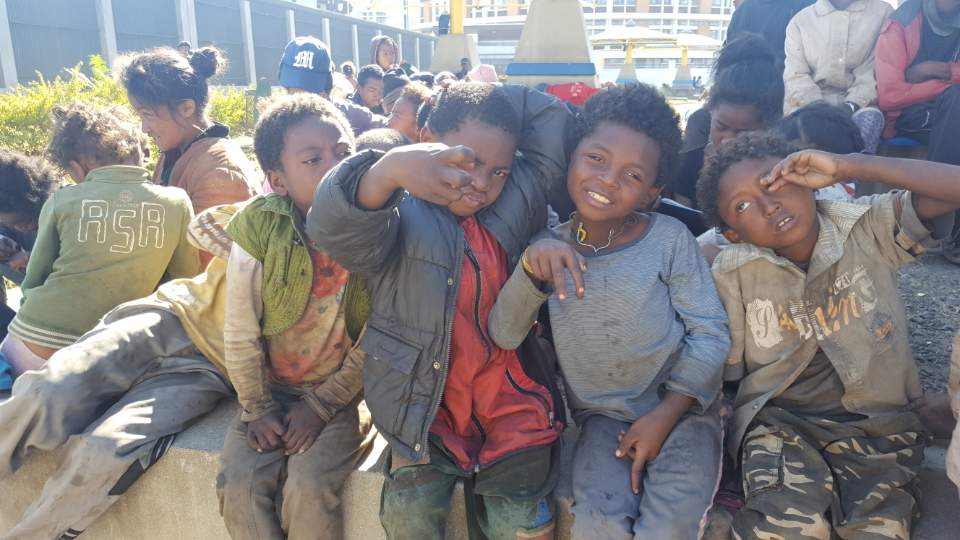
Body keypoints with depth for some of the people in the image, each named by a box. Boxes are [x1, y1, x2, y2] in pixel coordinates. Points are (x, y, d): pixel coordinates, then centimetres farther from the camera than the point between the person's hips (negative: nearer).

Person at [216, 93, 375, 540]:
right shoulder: (258, 239, -13)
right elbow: (240, 337, -4)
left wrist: (321, 406, -9)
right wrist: (258, 410, -2)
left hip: (341, 393, -2)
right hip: (271, 392, 2)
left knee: (308, 488, -20)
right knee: (240, 485, -16)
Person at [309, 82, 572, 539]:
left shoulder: (517, 203, 4)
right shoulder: (404, 218, -9)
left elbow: (554, 120, 8)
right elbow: (335, 229, -31)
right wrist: (389, 169, -50)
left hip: (511, 406, 2)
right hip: (427, 408, -2)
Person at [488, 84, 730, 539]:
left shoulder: (670, 239, -10)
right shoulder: (550, 248, -4)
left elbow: (710, 335, -7)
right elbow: (504, 337, -13)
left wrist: (665, 414, -13)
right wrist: (530, 268, -29)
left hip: (681, 408, -1)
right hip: (602, 416, 1)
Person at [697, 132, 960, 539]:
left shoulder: (870, 228, -6)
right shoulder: (732, 274, -6)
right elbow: (722, 372, 1)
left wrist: (848, 167, -23)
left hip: (877, 422, 1)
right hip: (778, 424, 0)